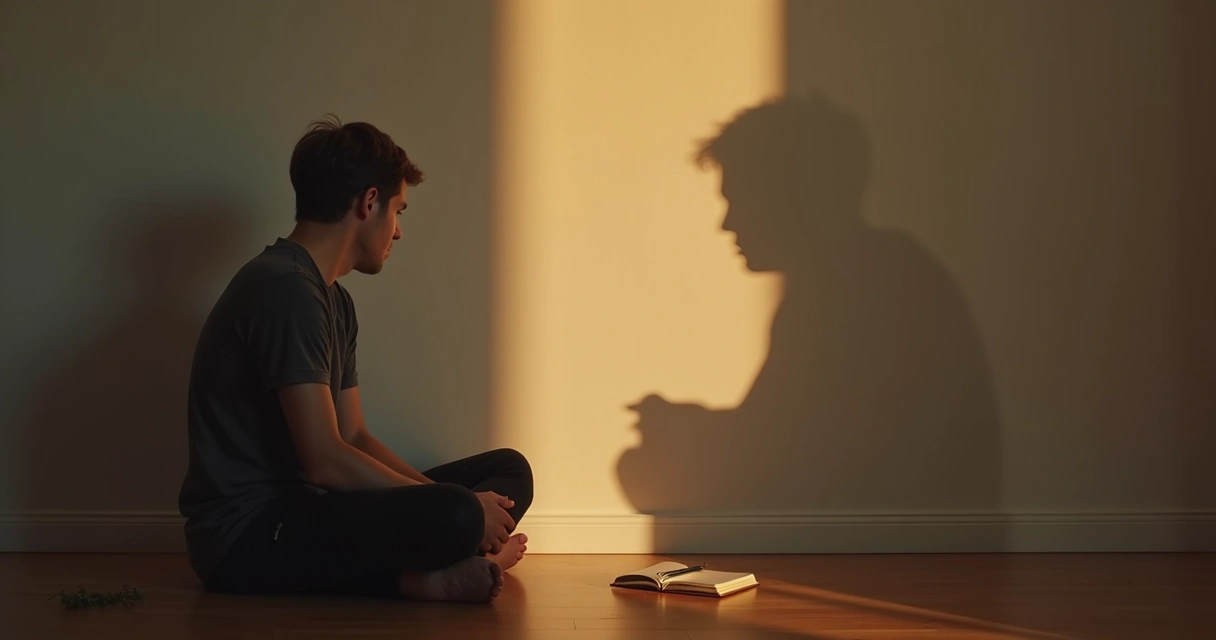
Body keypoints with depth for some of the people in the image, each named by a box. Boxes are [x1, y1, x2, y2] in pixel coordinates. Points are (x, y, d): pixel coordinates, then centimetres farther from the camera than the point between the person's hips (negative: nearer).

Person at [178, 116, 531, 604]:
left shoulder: (333, 301, 17)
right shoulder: (285, 288, -17)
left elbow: (354, 437, 17)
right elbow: (325, 461, -22)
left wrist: (435, 492, 0)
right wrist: (456, 507, -13)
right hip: (244, 533, -11)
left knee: (509, 470, 4)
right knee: (454, 516, -35)